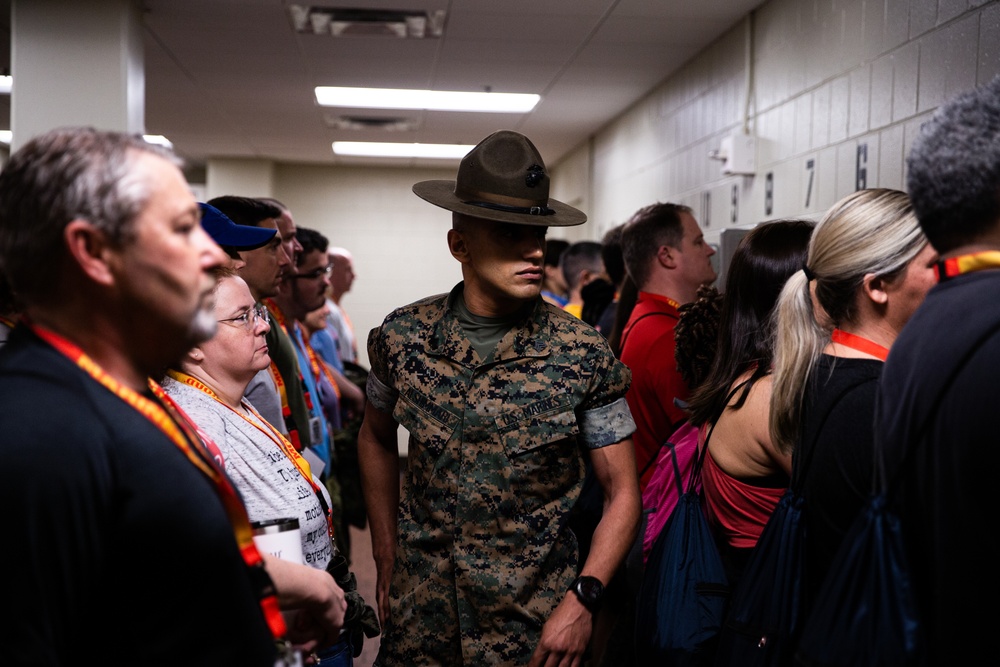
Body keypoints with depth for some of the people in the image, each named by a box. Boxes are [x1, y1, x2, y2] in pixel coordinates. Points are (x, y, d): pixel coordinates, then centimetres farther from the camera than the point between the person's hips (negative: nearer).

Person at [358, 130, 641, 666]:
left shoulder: (583, 355, -12)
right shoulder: (401, 338, -6)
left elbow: (622, 492, -5)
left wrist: (582, 600, -16)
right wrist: (386, 560, 10)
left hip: (534, 619, -1)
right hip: (420, 607, 2)